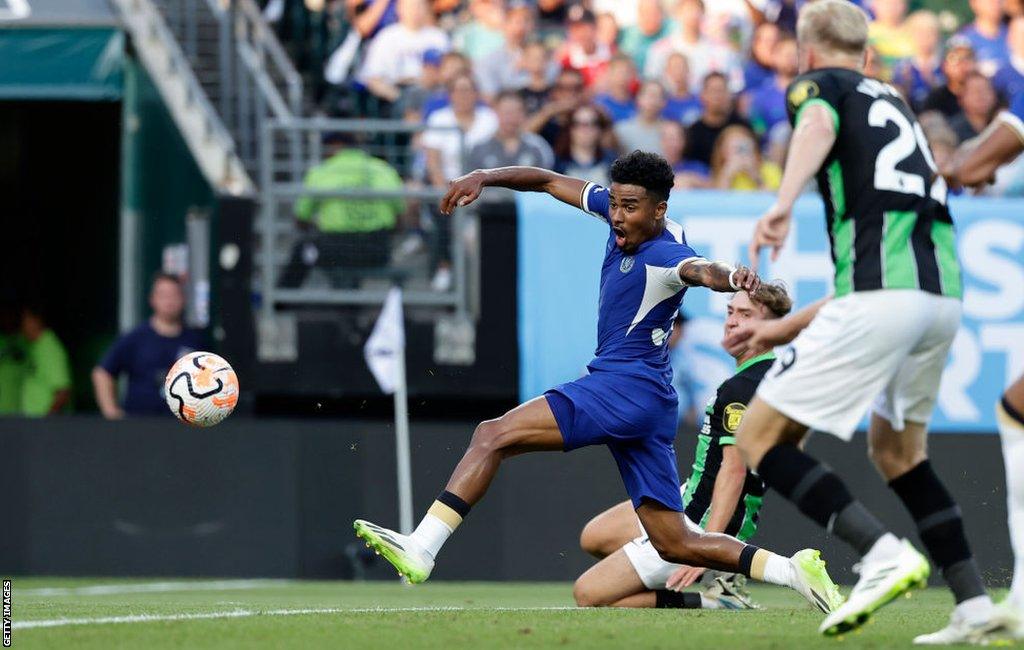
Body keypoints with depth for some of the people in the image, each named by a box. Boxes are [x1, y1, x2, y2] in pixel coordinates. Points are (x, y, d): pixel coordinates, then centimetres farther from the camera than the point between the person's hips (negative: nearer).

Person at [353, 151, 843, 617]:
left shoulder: (666, 254, -17)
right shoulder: (622, 216, 8)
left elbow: (701, 271, -40)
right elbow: (552, 182, 18)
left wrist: (732, 278, -63)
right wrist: (484, 178, 5)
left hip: (625, 387, -10)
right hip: (646, 404, 10)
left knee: (493, 436, -16)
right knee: (674, 544, 10)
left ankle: (419, 551, -22)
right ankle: (796, 572, 8)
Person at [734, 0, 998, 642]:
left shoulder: (818, 84, 12)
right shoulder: (894, 104, 32)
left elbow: (818, 127, -17)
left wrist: (783, 203, -35)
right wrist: (783, 327, 39)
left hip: (881, 295, -7)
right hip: (944, 290, 7)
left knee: (761, 439, -1)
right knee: (897, 447, 28)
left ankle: (884, 553, -19)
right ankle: (974, 604, 18)